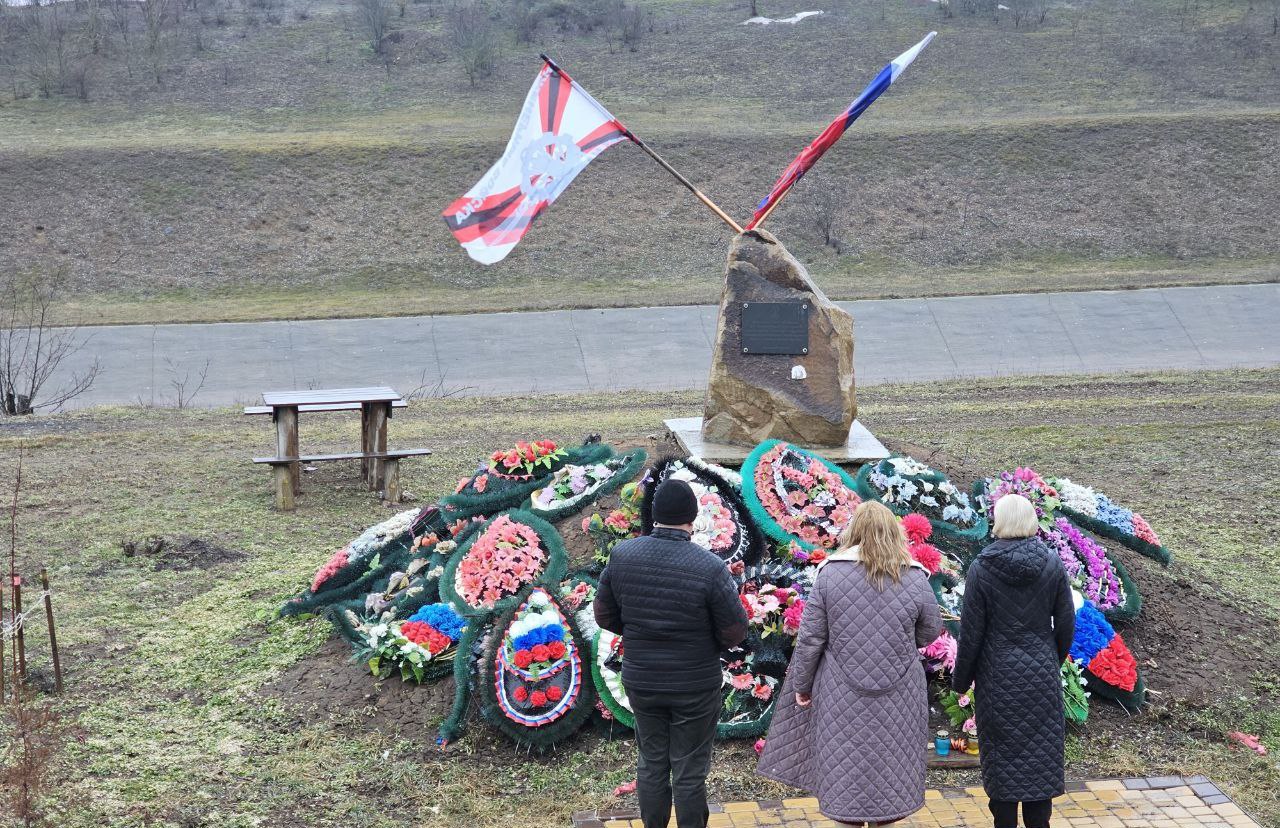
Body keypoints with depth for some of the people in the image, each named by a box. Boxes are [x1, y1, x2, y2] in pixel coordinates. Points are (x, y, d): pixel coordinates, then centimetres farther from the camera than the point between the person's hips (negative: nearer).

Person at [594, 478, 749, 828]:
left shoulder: (622, 556, -10)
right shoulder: (710, 568, -21)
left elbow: (604, 615, 1)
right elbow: (735, 634, -14)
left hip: (640, 681, 4)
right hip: (696, 686, -3)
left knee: (651, 763, 18)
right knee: (689, 770, 9)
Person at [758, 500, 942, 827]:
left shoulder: (830, 572, -6)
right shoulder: (915, 578, -5)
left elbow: (809, 638, -5)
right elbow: (930, 632, 7)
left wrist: (801, 685, 6)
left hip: (842, 699, 0)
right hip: (898, 701, 1)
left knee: (844, 777, 9)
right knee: (892, 775, 13)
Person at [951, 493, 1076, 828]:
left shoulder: (981, 569, -12)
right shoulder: (1053, 565, -4)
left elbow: (970, 631, -8)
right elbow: (1066, 625, 2)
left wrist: (961, 679, 3)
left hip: (998, 677, -2)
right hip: (1042, 675, 2)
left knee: (1002, 754, 8)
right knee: (1042, 753, 11)